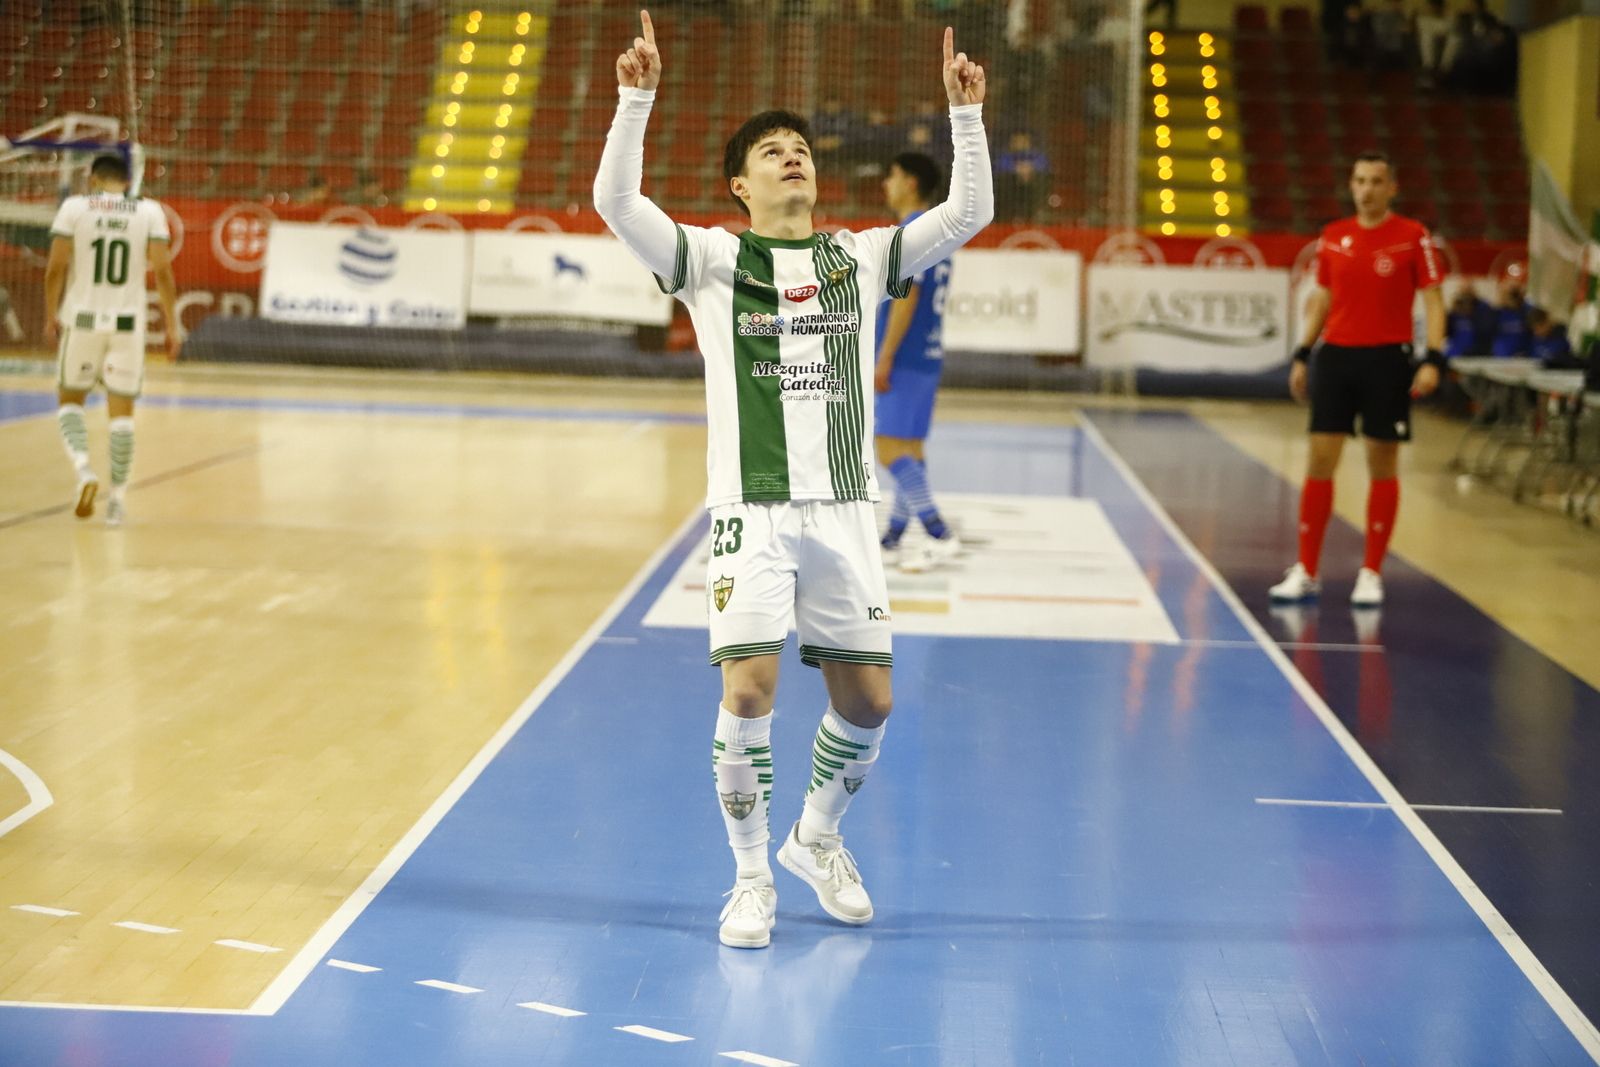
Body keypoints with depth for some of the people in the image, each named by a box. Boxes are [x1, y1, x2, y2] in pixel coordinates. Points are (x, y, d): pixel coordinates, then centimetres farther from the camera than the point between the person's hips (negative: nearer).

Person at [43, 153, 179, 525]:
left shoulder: (74, 207, -1)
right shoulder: (150, 211, 1)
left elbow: (56, 268, -4)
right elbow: (162, 272, -5)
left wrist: (51, 317, 8)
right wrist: (172, 326, 1)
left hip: (82, 319, -1)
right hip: (127, 323, 1)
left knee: (71, 400, 16)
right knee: (121, 410, 9)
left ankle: (84, 470, -8)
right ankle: (117, 497, 9)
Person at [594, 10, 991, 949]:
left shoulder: (861, 258, 11)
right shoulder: (711, 259, 3)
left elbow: (971, 212, 6)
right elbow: (616, 201, -11)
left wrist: (966, 112, -2)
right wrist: (637, 97, -20)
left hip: (843, 511, 3)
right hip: (753, 513, -3)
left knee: (868, 700, 5)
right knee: (751, 690, -12)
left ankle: (818, 839, 32)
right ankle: (753, 879, 6)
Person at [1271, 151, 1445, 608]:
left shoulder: (1413, 236, -3)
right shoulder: (1333, 237, 8)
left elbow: (1433, 299, -4)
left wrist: (1433, 359, -14)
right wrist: (1303, 355, 11)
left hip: (1387, 360, -3)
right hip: (1335, 356, 3)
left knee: (1382, 466, 2)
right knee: (1320, 462, 1)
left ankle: (1371, 575, 11)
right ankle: (1306, 573, 7)